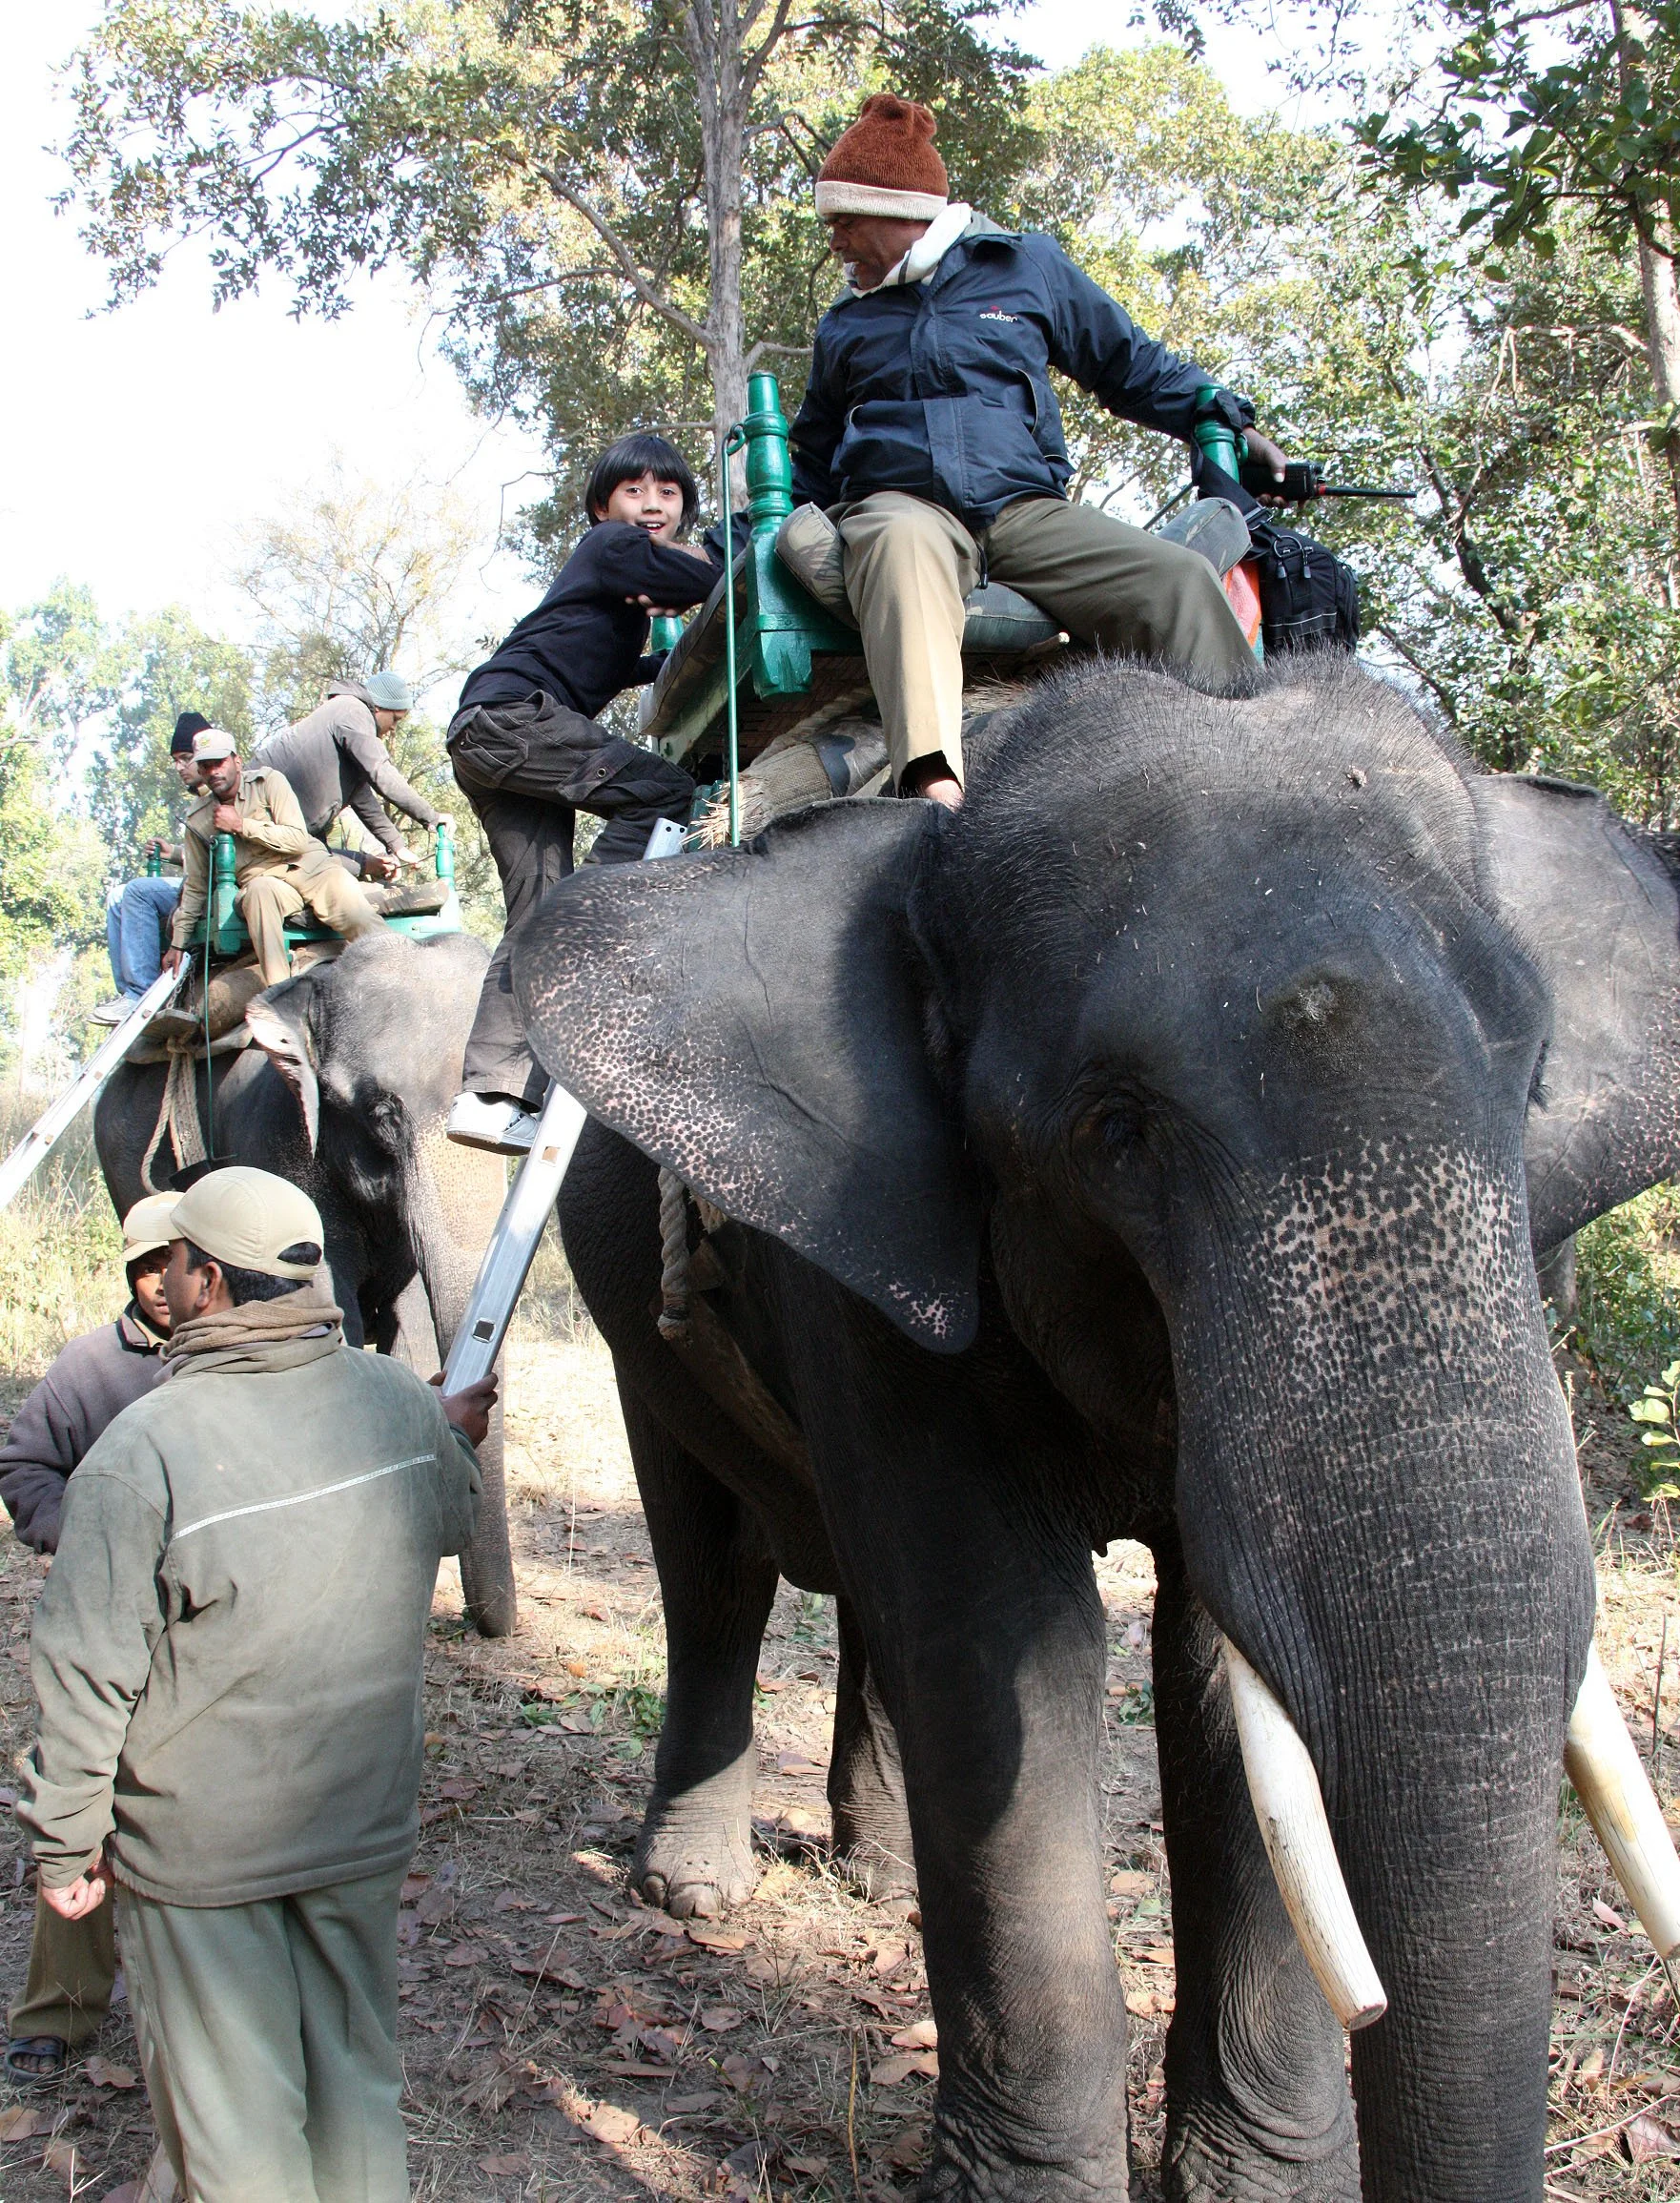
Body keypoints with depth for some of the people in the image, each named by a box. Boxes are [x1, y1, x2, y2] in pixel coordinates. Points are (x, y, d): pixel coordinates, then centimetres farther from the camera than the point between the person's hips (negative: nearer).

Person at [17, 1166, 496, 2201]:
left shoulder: (144, 1449, -23)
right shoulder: (398, 1401, -8)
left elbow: (88, 1676, -16)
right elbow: (451, 1522, 14)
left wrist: (66, 1842, -3)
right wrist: (459, 1440, 34)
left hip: (202, 1845, -4)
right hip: (364, 1826, 4)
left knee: (233, 2117, 12)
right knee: (357, 2084, 20)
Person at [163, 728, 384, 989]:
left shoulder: (268, 781, 3)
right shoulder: (197, 820, 12)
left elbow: (298, 839, -6)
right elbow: (196, 886, 20)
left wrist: (241, 825, -9)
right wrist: (178, 944, 20)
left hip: (311, 866, 0)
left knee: (360, 919, -30)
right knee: (259, 890, -38)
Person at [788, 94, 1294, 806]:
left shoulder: (1027, 266, 17)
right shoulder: (845, 324, 24)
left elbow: (1129, 363, 24)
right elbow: (813, 461, 35)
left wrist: (1226, 419, 16)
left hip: (1025, 507, 1)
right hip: (899, 501, -1)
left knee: (1179, 581, -25)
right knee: (903, 546, -41)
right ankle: (934, 784, -64)